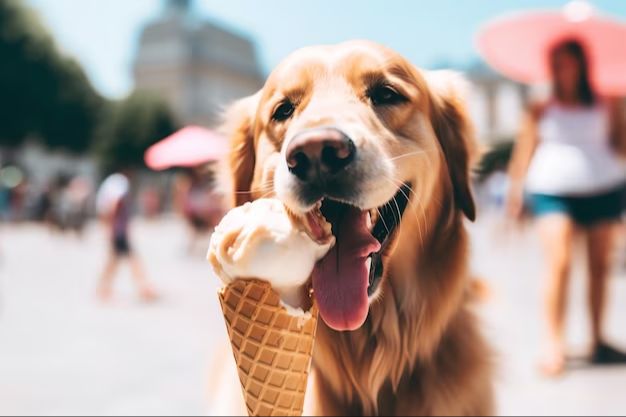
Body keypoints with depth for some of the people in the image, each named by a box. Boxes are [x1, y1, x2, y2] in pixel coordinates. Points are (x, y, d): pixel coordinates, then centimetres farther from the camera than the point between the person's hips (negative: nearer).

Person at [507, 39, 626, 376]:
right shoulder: (542, 108, 6)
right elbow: (525, 147, 4)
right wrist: (515, 189, -4)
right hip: (553, 190, -2)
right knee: (559, 263, -15)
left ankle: (598, 339, 20)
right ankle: (554, 345, -10)